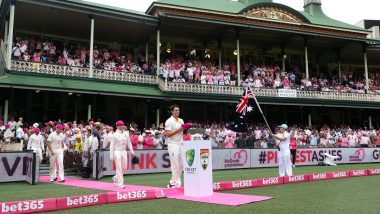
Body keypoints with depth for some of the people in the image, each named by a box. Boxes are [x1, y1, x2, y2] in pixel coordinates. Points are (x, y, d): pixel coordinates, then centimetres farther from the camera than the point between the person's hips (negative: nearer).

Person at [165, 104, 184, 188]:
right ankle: (177, 183, 1)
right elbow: (168, 134, -13)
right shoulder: (169, 121, -7)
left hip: (180, 144, 8)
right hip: (173, 144, -7)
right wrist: (178, 130, -18)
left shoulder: (181, 120, 15)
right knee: (175, 165, -6)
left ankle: (172, 182, 17)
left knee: (181, 164, 8)